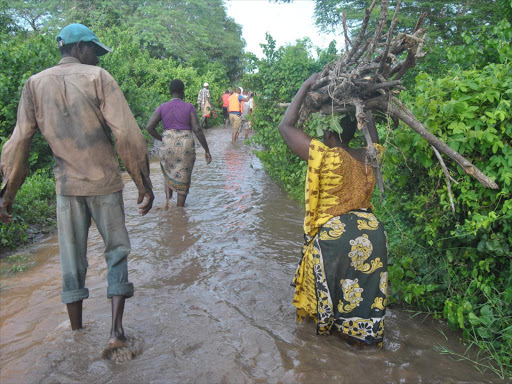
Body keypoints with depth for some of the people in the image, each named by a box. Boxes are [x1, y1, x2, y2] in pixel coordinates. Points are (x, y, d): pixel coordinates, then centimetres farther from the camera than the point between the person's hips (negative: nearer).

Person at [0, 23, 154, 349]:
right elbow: (127, 133, -14)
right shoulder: (98, 77, -6)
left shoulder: (35, 84, 5)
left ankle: (77, 331, 24)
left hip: (66, 185, 3)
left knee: (72, 258, 13)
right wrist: (144, 183, -9)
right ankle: (117, 331, 6)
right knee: (116, 251, 10)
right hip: (104, 181, -3)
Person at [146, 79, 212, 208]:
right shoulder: (189, 107, -3)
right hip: (186, 146, -1)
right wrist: (207, 150, -4)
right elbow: (197, 130, -9)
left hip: (168, 145, 2)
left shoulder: (162, 108, 1)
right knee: (183, 178, 11)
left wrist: (161, 139, 9)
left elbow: (149, 127, -7)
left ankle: (168, 199, 9)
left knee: (168, 173, 28)